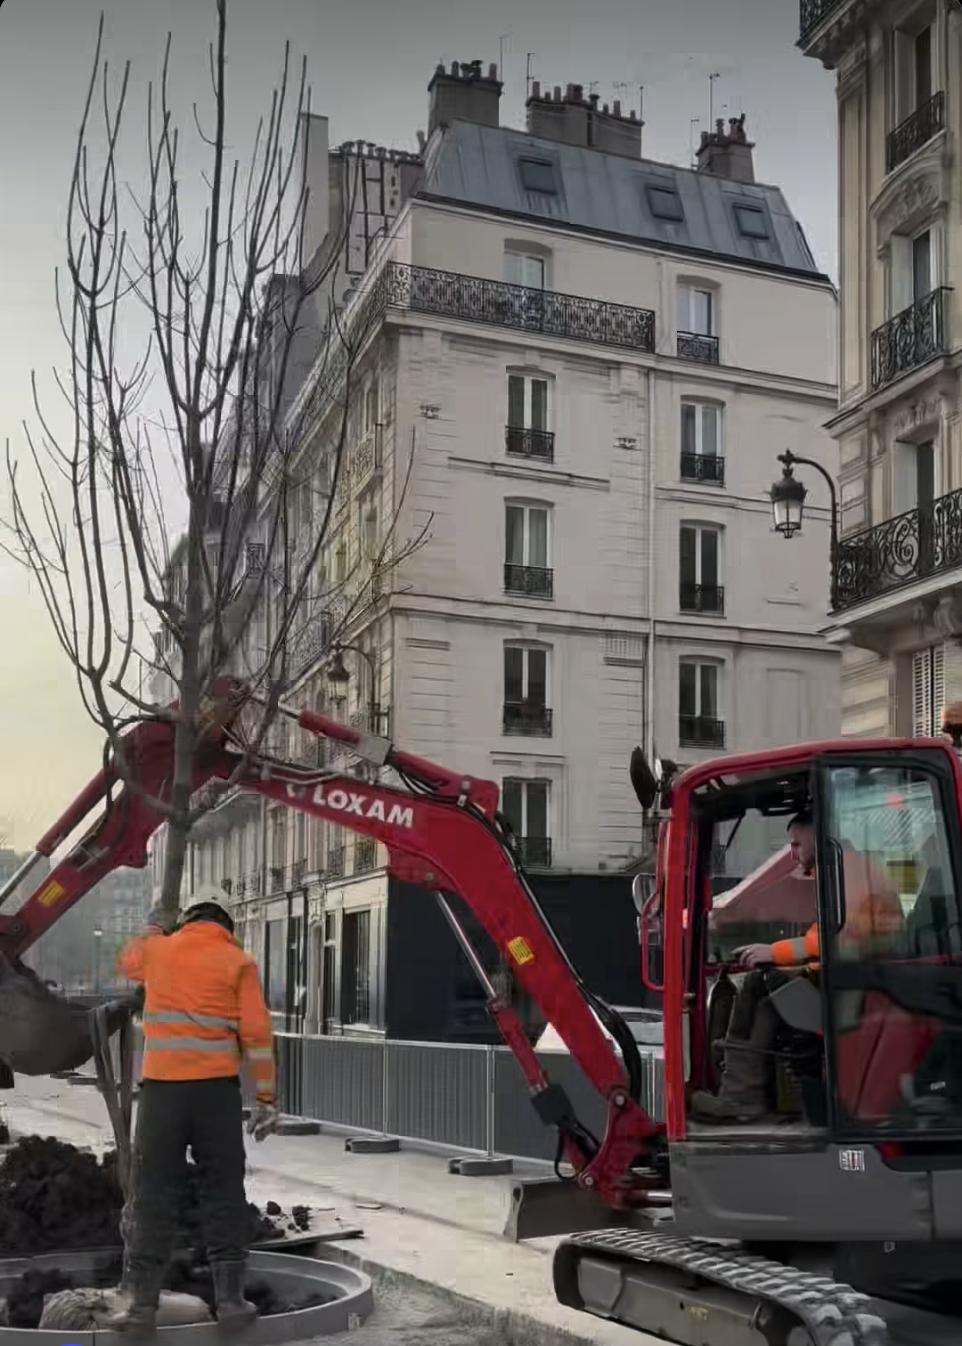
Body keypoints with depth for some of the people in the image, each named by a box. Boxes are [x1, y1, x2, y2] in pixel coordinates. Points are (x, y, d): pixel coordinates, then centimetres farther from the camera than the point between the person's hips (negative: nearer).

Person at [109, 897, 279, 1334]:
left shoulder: (158, 950, 11)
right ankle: (230, 1297, 7)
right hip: (216, 1088, -1)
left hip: (162, 1088, 1)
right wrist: (266, 1098, -1)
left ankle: (142, 1303, 3)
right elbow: (257, 1035, -3)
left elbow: (127, 961, 36)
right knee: (224, 1192, 7)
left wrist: (154, 928, 52)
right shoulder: (239, 962, 4)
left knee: (154, 1195, 4)